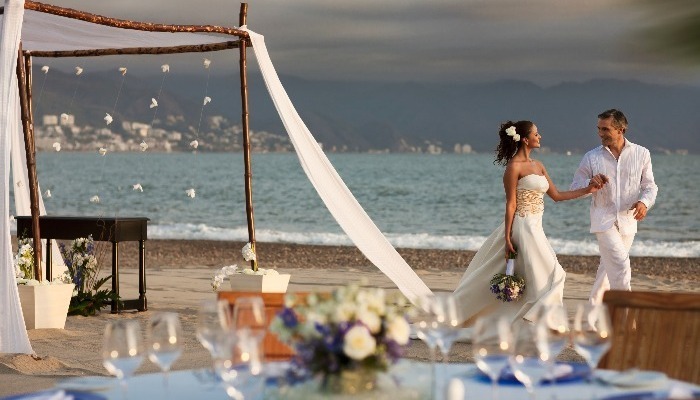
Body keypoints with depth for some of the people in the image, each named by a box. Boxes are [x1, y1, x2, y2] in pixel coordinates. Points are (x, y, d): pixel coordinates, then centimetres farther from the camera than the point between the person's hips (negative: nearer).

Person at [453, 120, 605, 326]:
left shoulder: (538, 166, 15)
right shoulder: (514, 166, -10)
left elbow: (556, 195, 17)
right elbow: (511, 204, -13)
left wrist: (587, 190, 11)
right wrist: (507, 238, -15)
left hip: (535, 228, 9)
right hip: (522, 227, -9)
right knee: (550, 276, -9)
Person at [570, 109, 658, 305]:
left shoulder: (641, 154, 1)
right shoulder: (592, 157, -2)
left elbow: (650, 185, 5)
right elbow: (575, 187, 4)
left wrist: (644, 202, -17)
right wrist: (591, 184, -18)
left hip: (628, 220, 3)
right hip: (604, 219, -3)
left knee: (609, 266, 15)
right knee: (621, 266, -18)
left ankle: (594, 306, 31)